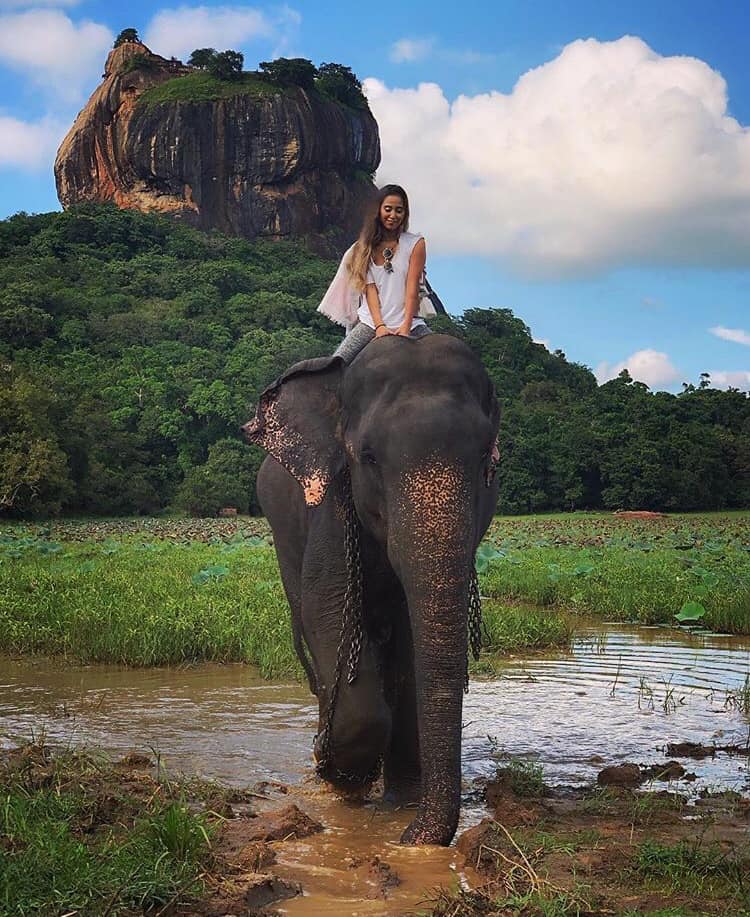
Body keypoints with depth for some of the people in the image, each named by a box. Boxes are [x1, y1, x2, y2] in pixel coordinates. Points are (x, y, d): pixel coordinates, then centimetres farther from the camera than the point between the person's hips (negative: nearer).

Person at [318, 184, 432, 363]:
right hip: (371, 322, 1)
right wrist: (379, 326, -14)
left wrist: (406, 327, -16)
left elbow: (412, 288, -4)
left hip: (406, 323, -1)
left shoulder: (415, 243, 5)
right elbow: (370, 288, 1)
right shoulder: (367, 246, 10)